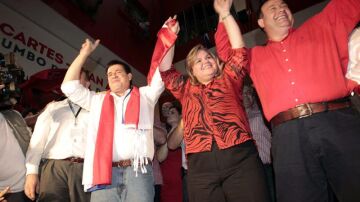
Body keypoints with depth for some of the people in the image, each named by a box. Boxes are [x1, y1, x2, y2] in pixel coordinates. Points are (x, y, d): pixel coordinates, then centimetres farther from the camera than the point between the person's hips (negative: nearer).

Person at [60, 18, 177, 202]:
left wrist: (168, 35, 9)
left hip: (138, 170, -1)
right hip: (105, 172, 2)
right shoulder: (99, 100, 22)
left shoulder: (145, 95, 17)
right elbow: (69, 87, 18)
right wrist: (84, 54, 18)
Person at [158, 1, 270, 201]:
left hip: (240, 157, -1)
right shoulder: (186, 89, 22)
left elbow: (239, 51, 10)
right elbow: (165, 72, 16)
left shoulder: (228, 79, 18)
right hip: (200, 165, 2)